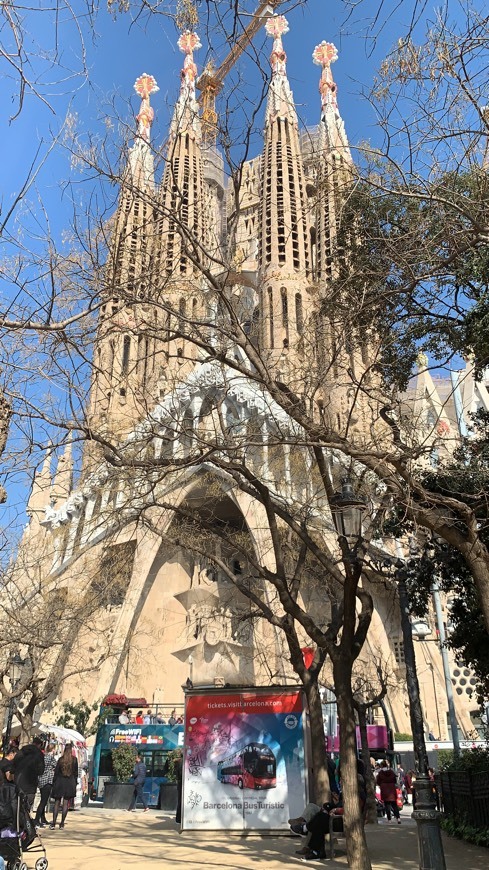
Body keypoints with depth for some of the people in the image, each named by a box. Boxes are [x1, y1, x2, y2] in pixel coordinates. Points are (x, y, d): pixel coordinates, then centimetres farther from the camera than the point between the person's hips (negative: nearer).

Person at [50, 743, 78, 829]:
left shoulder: (60, 759, -2)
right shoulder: (74, 759, -2)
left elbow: (56, 772, 0)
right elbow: (76, 772, 3)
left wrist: (54, 783, 9)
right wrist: (75, 783, 12)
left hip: (59, 782, 0)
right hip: (70, 783, 0)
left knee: (57, 802, 8)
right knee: (66, 803, 4)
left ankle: (53, 823, 4)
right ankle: (62, 823, 5)